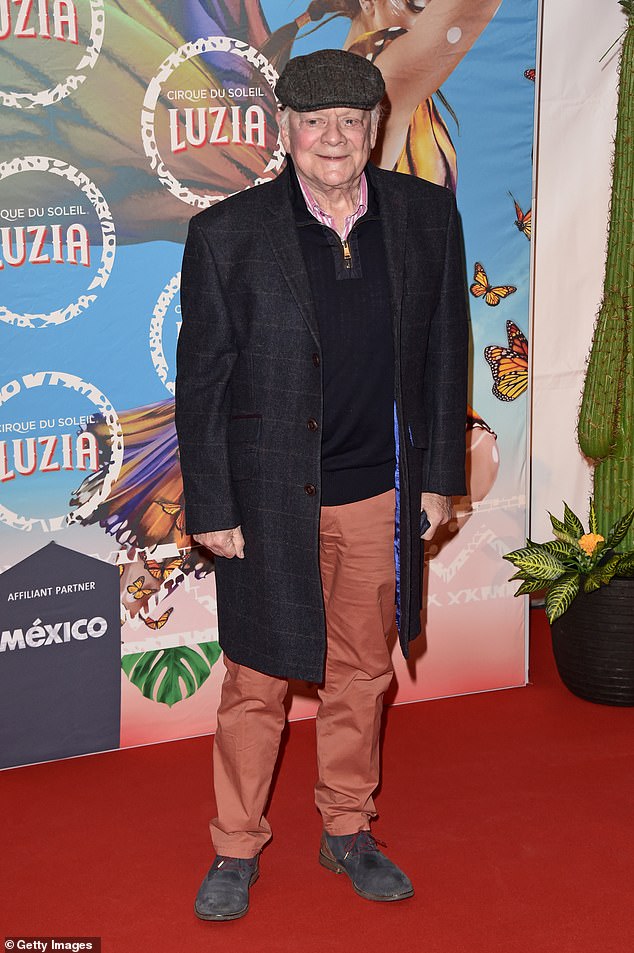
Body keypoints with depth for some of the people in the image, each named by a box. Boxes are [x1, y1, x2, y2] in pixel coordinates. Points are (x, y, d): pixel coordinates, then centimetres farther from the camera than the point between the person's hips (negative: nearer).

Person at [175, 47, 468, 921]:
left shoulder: (427, 215, -1)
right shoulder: (227, 235, -10)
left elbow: (444, 350, 6)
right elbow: (202, 381, -6)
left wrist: (440, 476, 6)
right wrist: (210, 507, -7)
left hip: (382, 494, 3)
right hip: (271, 498, -3)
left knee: (363, 673, 16)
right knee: (258, 682, 8)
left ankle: (348, 832, 35)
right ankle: (237, 850, 27)